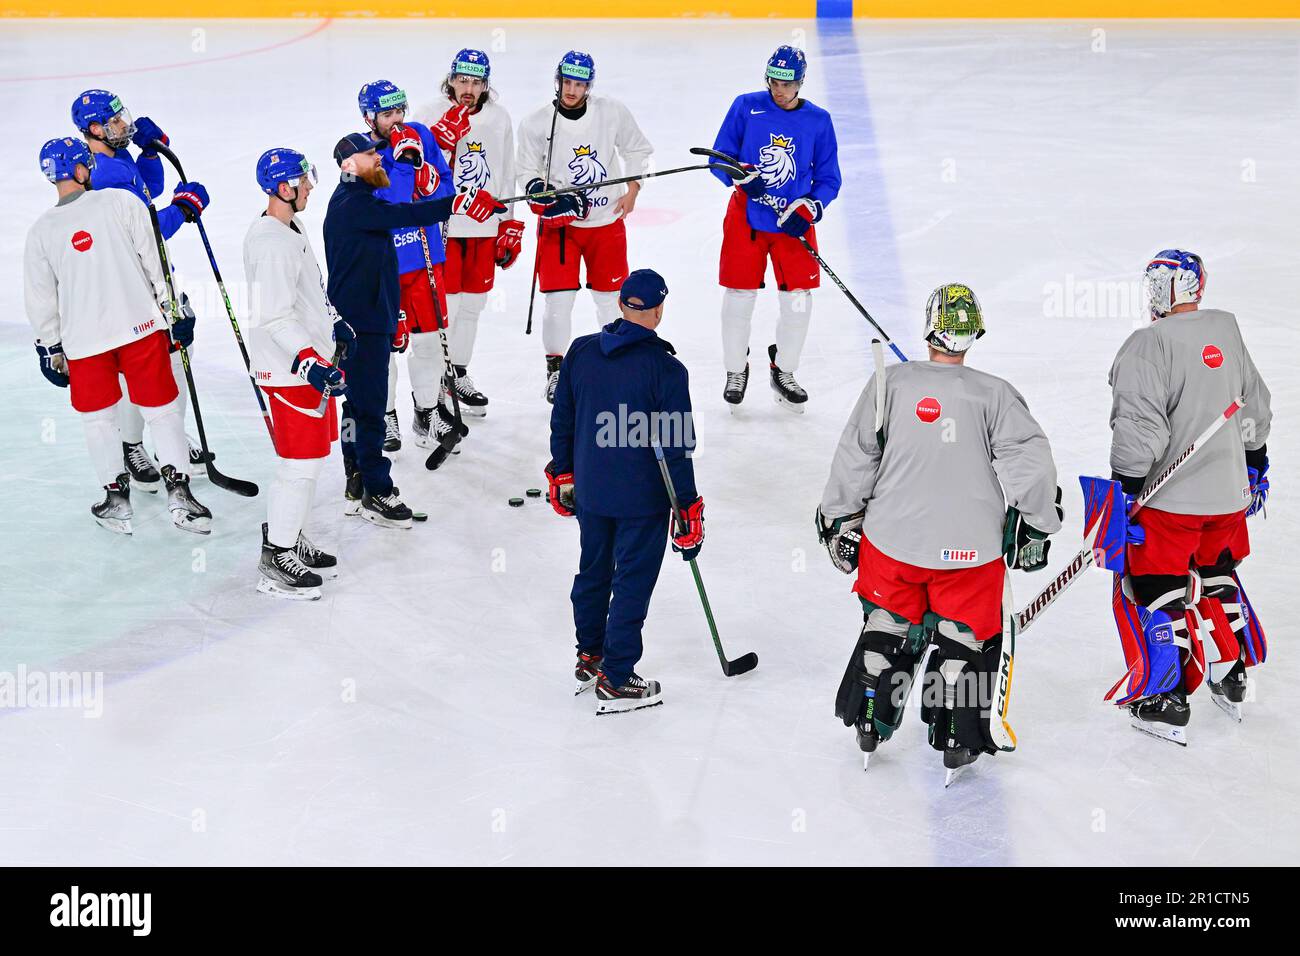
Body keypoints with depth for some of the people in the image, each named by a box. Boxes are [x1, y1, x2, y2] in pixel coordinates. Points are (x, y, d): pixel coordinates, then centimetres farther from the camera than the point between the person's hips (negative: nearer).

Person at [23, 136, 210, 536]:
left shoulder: (40, 230, 1)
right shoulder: (120, 202, -5)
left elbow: (40, 300, 6)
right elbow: (154, 262, -4)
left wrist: (51, 349, 16)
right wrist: (173, 311, 4)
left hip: (83, 340, 1)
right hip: (140, 326, -1)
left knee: (97, 416, 17)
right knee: (161, 408, 8)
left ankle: (117, 499, 20)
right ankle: (179, 491, 4)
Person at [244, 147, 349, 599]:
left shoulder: (290, 230, 11)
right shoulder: (271, 243, -23)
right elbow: (275, 317, -28)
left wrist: (334, 324, 30)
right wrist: (311, 363, -32)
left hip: (311, 358, 10)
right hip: (290, 368, -10)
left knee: (311, 456, 18)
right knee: (301, 463, -5)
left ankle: (289, 537, 32)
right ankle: (275, 561, 5)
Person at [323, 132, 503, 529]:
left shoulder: (359, 199, 16)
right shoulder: (351, 205, -17)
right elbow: (404, 215, -31)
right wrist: (458, 203, -37)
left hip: (370, 318, 11)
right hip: (360, 324, -11)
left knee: (360, 402, 16)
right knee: (370, 406, -5)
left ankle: (358, 484, 26)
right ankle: (376, 495, 1)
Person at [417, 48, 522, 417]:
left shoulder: (499, 118, 5)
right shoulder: (430, 116, -7)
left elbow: (506, 174, 12)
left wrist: (509, 223, 11)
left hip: (484, 228, 4)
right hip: (440, 225, -4)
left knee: (472, 303, 13)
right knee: (442, 306, -5)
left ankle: (458, 373, 29)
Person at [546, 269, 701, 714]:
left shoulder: (580, 351, -3)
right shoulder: (665, 369, -18)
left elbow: (561, 420, 6)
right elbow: (676, 447, -15)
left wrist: (562, 474, 19)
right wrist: (688, 509, -7)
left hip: (589, 490, 5)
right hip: (642, 498, -5)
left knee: (593, 571, 22)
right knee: (633, 584, 5)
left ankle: (589, 658, 37)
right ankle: (615, 680, 13)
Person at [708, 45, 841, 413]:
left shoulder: (818, 120, 1)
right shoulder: (746, 107, -1)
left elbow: (829, 178, 4)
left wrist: (809, 208, -14)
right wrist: (741, 176, -20)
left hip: (794, 220, 1)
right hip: (746, 216, -1)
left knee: (798, 299, 0)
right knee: (739, 296, 2)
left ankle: (783, 372, 20)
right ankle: (736, 371, 22)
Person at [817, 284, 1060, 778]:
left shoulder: (890, 383, -6)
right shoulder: (993, 394, -9)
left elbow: (854, 458, -2)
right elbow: (1033, 464, -10)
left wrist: (839, 518, 10)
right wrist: (1036, 528, 3)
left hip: (892, 538, 2)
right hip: (970, 549, -2)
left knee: (888, 625, 21)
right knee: (968, 635, 16)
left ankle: (870, 723, 28)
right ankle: (957, 738, 19)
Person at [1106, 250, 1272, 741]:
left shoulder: (1148, 346, -18)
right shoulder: (1227, 332, 6)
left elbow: (1140, 427, -23)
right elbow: (1255, 406, 17)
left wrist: (1124, 489, -15)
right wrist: (1255, 463, 30)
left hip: (1170, 497, -7)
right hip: (1230, 492, 7)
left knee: (1157, 590, 3)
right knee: (1218, 574, 24)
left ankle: (1167, 701, 4)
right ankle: (1232, 678, 35)